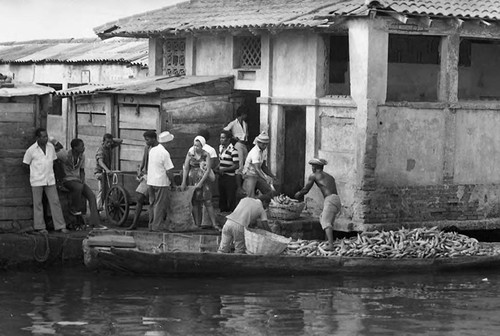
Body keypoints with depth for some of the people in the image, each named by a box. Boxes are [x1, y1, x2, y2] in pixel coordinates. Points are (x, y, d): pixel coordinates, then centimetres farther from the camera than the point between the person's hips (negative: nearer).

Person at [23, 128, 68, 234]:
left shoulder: (51, 146, 3)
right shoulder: (31, 150, -8)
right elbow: (26, 163, 3)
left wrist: (50, 173, 11)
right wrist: (37, 172, 4)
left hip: (50, 180, 3)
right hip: (37, 181, -3)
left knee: (55, 201, 1)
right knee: (38, 204, 3)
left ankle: (60, 226, 4)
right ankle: (40, 227, 11)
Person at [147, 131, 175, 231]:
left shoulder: (152, 150, 7)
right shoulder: (165, 153, -16)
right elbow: (168, 171, -16)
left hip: (150, 181, 7)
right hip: (161, 182, -7)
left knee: (152, 204, 14)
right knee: (159, 204, -1)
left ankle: (151, 225, 19)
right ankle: (156, 226, 0)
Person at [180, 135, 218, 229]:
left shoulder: (206, 155, -4)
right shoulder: (190, 153, 2)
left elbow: (208, 170, -9)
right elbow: (186, 168, 1)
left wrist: (201, 182, -14)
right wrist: (183, 182, -6)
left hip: (203, 180, -2)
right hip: (192, 181, 2)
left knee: (208, 202, -8)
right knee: (195, 203, 3)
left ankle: (214, 224, -7)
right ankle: (197, 224, 8)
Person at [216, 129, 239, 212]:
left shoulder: (233, 150, -15)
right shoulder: (220, 147, 9)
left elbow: (236, 165, -16)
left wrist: (224, 169, -18)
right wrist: (217, 168, 1)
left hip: (230, 177, -7)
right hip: (221, 176, 7)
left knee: (231, 199, -2)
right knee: (222, 198, 14)